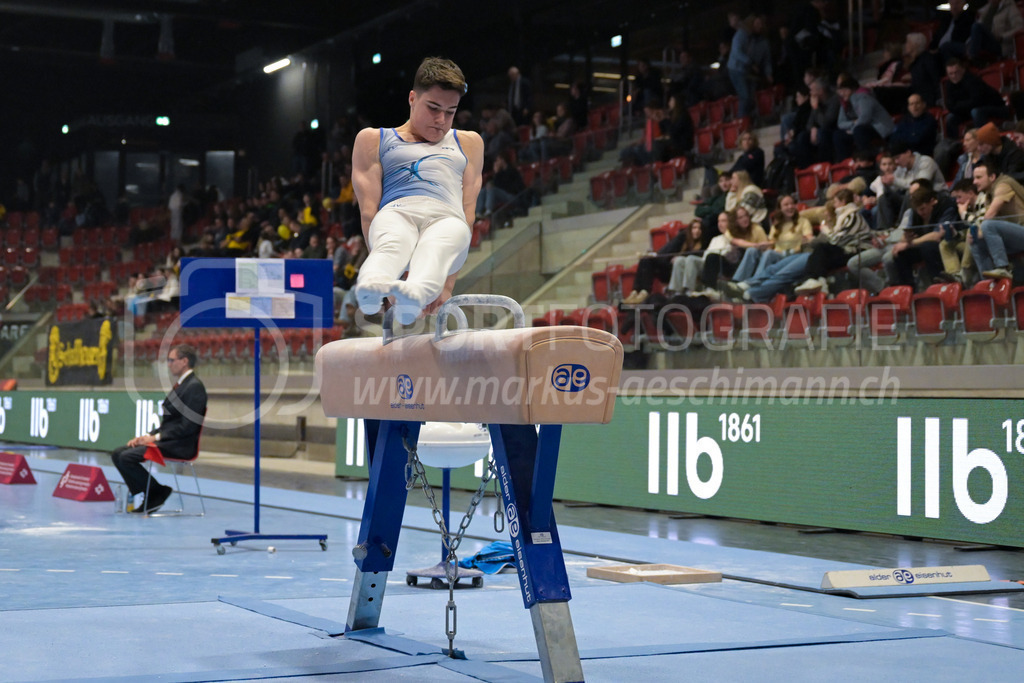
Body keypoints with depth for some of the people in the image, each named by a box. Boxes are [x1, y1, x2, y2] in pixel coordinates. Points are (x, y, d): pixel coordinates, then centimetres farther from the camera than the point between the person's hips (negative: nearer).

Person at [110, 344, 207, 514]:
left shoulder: (195, 386, -13)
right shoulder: (180, 384, 18)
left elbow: (188, 426, -20)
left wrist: (156, 437, -18)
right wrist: (148, 436, 4)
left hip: (179, 446, -10)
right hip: (167, 440, 10)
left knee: (127, 457, -21)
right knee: (118, 454, 1)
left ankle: (159, 492, -6)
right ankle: (149, 495, 0)